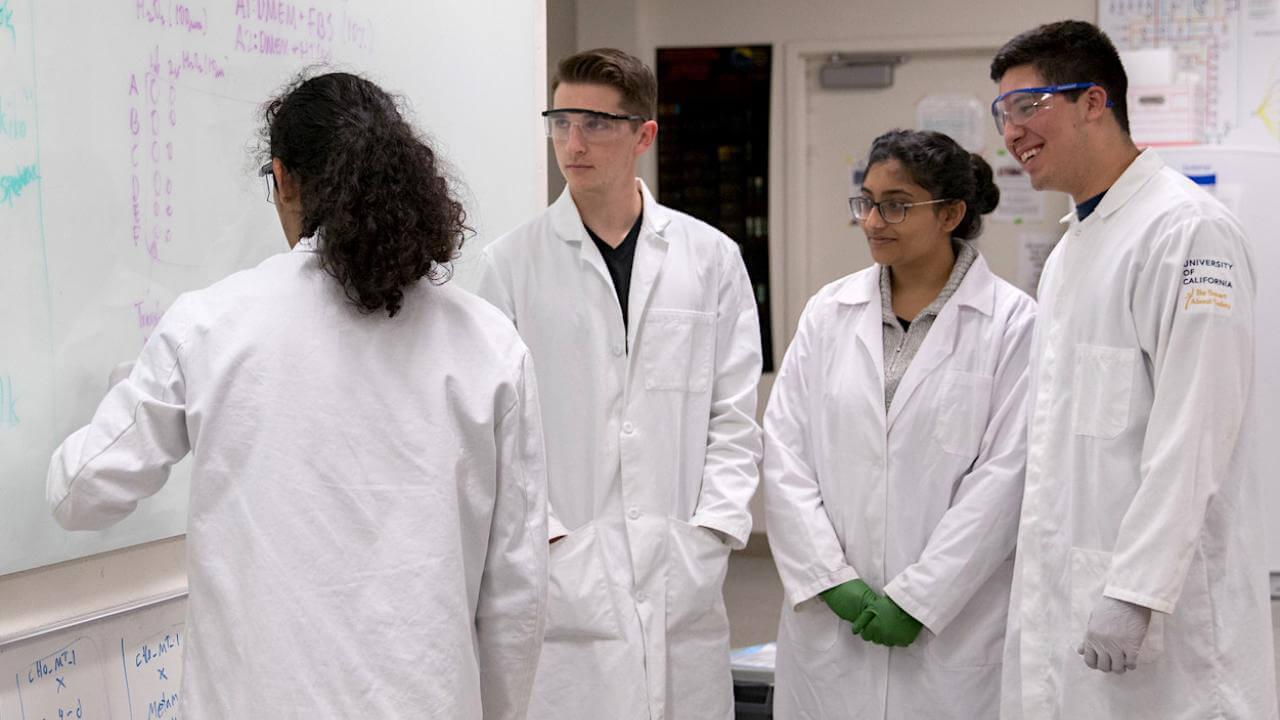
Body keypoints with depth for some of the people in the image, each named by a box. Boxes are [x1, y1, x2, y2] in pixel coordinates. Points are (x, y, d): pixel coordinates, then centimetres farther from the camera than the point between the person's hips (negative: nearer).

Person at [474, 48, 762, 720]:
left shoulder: (711, 257, 7)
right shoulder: (510, 262, 2)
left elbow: (734, 416, 8)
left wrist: (709, 532, -2)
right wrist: (547, 537, -7)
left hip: (683, 581, 2)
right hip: (563, 582, -1)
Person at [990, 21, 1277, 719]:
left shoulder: (1187, 230, -13)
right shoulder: (1072, 247, 17)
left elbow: (1195, 429, -19)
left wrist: (1137, 590, -22)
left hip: (1163, 603, -8)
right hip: (1065, 590, 8)